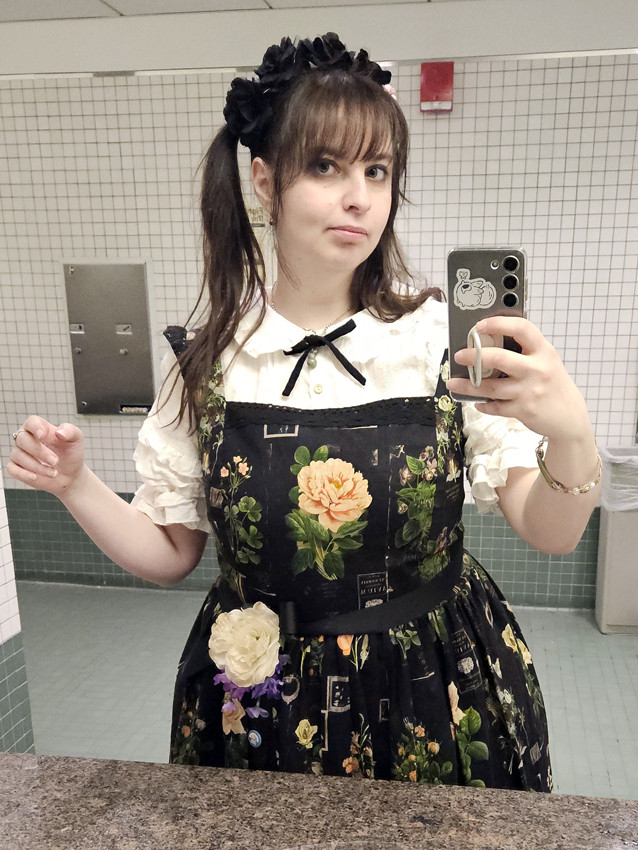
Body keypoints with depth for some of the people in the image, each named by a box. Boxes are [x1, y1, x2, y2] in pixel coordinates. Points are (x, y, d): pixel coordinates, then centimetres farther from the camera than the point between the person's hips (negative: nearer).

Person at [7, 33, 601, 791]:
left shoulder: (442, 338, -12)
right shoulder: (206, 361, -10)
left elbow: (549, 534, -11)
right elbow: (169, 554, -1)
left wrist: (571, 433, -30)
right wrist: (77, 485, -16)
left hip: (435, 705, 0)